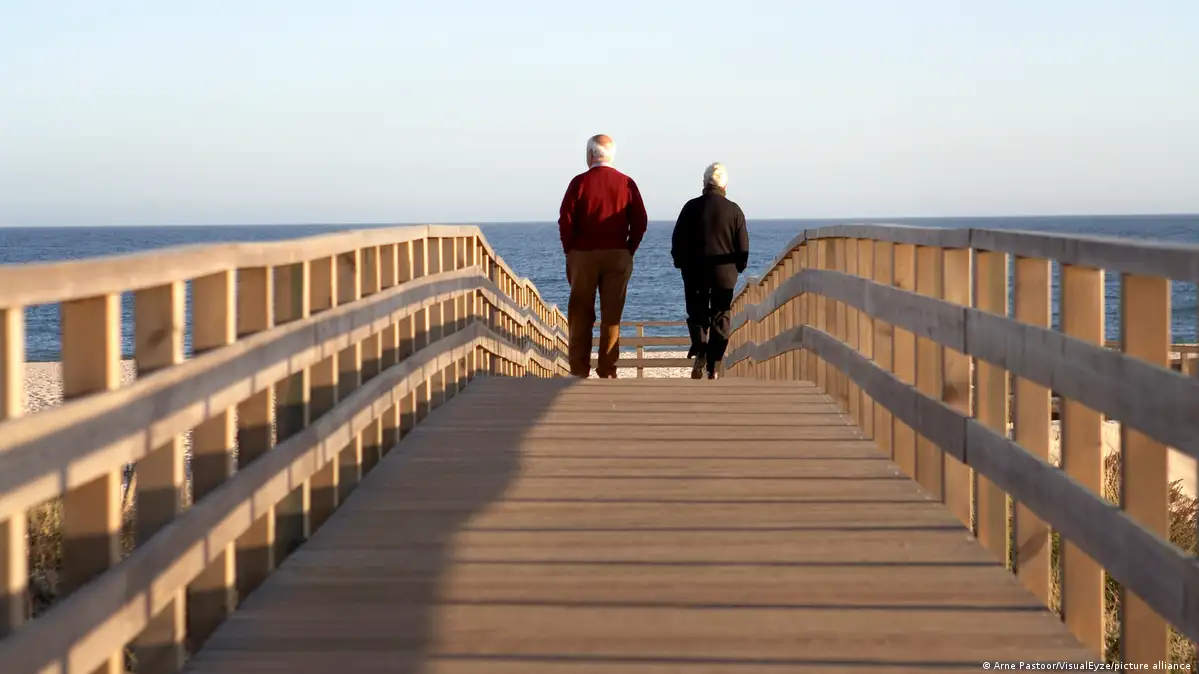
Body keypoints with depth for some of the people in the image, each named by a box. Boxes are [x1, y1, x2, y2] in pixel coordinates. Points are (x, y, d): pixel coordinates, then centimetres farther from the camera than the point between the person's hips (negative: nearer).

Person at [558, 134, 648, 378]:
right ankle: (608, 371, 4)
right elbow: (640, 221, -1)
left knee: (580, 315, 6)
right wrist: (629, 250, 7)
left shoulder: (580, 182, -5)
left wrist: (570, 251, 2)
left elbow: (565, 220, -8)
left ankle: (579, 370, 5)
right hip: (618, 256, 2)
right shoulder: (626, 183, 2)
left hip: (583, 255, -2)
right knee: (611, 316, 5)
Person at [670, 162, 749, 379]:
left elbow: (677, 241, 0)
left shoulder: (692, 207, -4)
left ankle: (699, 350, -12)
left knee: (697, 313, 13)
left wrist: (681, 264, 14)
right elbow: (743, 247, 0)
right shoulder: (734, 210, -4)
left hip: (695, 272, 0)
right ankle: (713, 368, 4)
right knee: (720, 320, 7)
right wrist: (738, 268, 15)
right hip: (724, 274, 0)